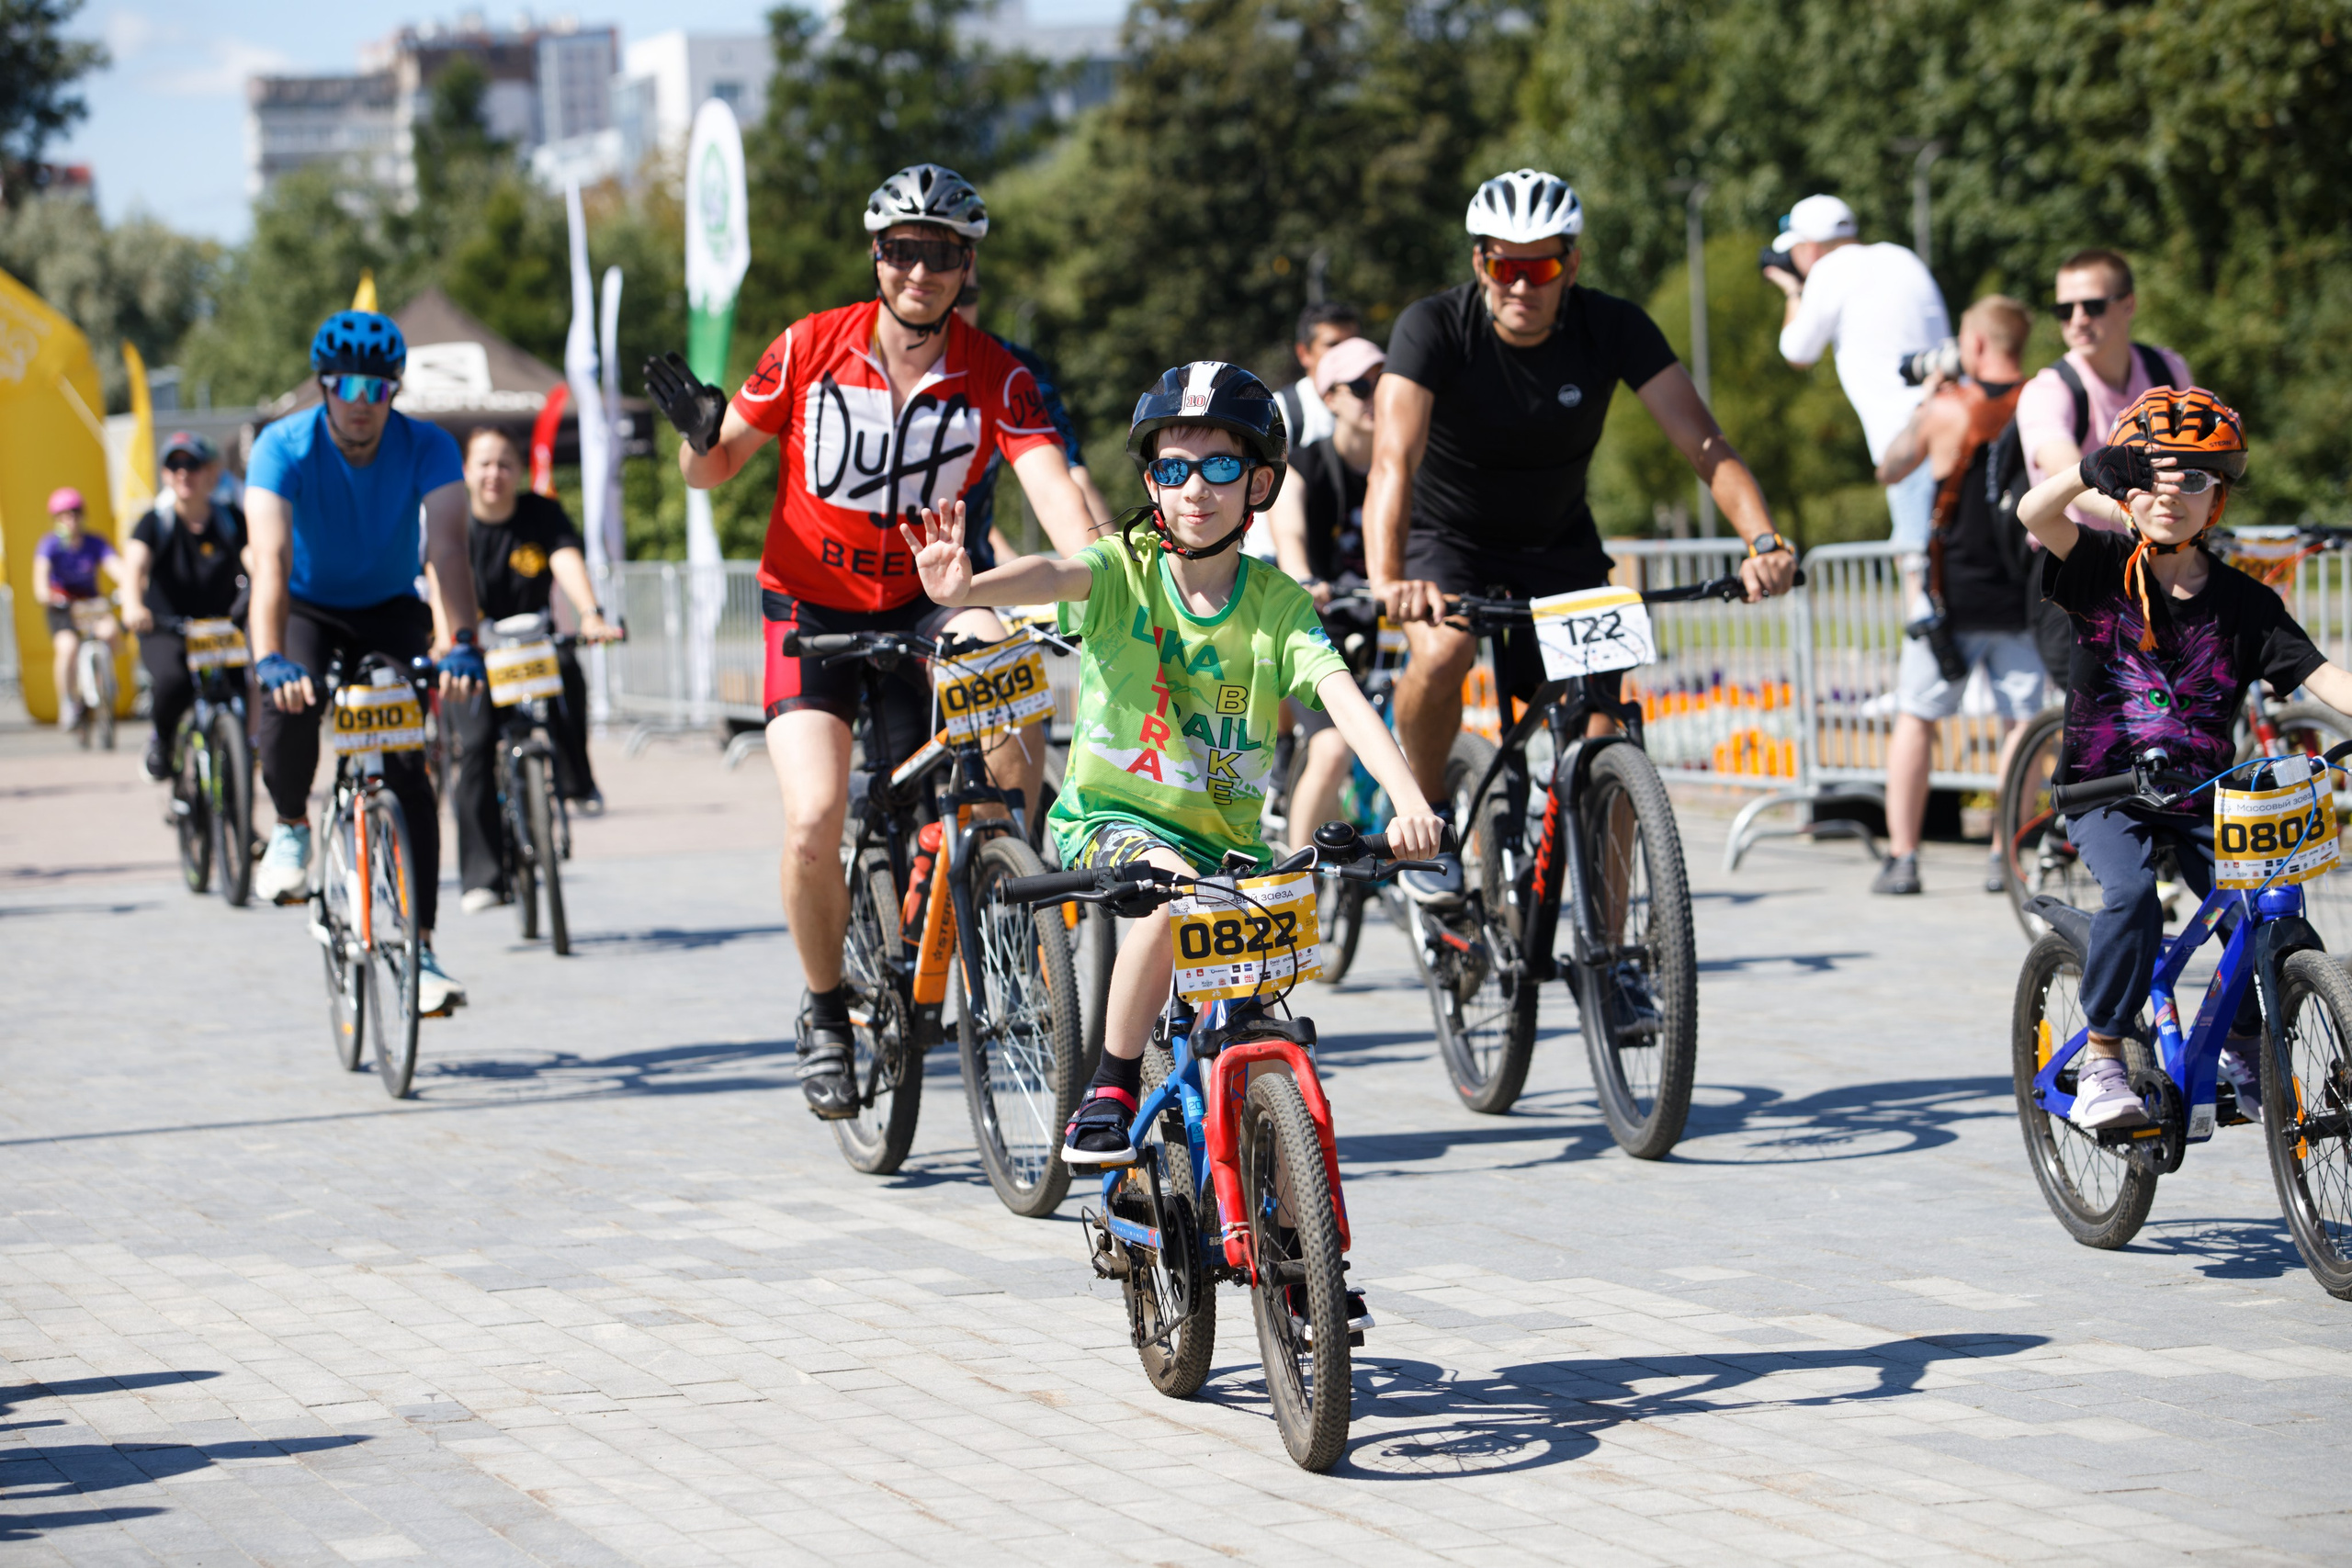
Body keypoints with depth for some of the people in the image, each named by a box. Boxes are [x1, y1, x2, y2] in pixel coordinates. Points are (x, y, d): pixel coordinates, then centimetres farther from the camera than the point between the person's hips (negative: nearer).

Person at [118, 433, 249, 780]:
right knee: (173, 683, -31)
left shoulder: (231, 521, -2)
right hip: (165, 630, -2)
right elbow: (135, 563, -23)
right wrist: (133, 605, -45)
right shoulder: (156, 522, -5)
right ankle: (162, 739, 1)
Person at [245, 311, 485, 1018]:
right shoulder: (284, 448, -24)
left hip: (388, 611, 1)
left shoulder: (428, 449, -22)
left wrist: (463, 642, -51)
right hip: (307, 608, -1)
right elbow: (270, 557, -37)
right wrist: (268, 657, -52)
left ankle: (419, 947, -12)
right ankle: (291, 826, -2)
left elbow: (448, 548, -34)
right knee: (289, 705, -32)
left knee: (407, 765, -15)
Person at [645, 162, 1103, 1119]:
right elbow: (714, 471, -1)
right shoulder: (811, 349, -9)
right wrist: (699, 433, -24)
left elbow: (1053, 491, -23)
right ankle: (826, 1010, 7)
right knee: (814, 823, -19)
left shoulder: (995, 376, -10)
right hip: (812, 607, -1)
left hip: (925, 601, 1)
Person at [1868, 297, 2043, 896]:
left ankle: (1901, 856, 3)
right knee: (2020, 723, 10)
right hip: (2023, 597, 2)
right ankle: (2005, 857, 5)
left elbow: (1888, 470, 6)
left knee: (1916, 719, 9)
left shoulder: (1947, 411, -9)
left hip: (1954, 594, -2)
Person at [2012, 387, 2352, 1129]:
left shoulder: (2243, 602, 1)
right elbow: (2035, 512, -19)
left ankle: (2245, 1054, 14)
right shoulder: (2103, 567, -2)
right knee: (2132, 893, -30)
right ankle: (2103, 1063, -14)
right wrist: (2097, 469, -38)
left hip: (2202, 796, 2)